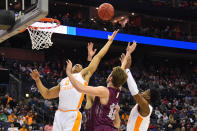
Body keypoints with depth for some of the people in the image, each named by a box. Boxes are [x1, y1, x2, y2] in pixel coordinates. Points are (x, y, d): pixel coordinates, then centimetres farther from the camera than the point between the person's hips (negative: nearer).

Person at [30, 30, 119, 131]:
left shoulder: (83, 74, 16)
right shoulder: (63, 81, 29)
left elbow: (98, 57, 16)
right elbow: (46, 94, 28)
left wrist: (110, 41, 20)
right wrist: (37, 80, 18)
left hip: (73, 115, -5)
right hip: (59, 115, 5)